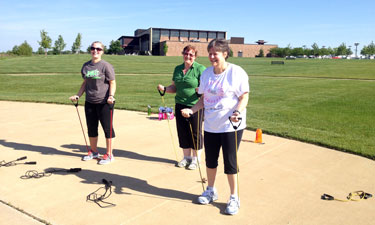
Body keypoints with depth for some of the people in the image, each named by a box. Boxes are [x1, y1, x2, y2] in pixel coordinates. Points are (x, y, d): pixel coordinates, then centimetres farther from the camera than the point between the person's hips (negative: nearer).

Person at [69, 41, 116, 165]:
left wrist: (111, 96, -22)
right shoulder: (86, 66, 12)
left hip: (104, 103, -6)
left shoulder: (106, 66, -7)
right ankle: (94, 152, 32)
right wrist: (77, 96, 14)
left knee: (107, 128, 0)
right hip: (89, 102, 6)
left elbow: (112, 83, -8)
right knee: (91, 128, 14)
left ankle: (109, 155, 12)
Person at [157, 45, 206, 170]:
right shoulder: (178, 69, 11)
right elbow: (174, 87, 16)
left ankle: (196, 159, 20)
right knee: (182, 132, 12)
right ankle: (186, 157, 29)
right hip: (180, 105, 6)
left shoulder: (200, 69, -7)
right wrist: (164, 89, -1)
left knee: (195, 132, 4)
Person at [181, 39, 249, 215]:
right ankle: (211, 191, 37)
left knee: (230, 162, 1)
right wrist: (191, 110, 0)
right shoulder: (206, 73, 7)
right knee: (210, 160, 15)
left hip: (231, 126, -5)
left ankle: (234, 198, 20)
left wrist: (237, 112, -27)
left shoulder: (236, 72, -10)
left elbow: (244, 97, -10)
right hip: (210, 125, 6)